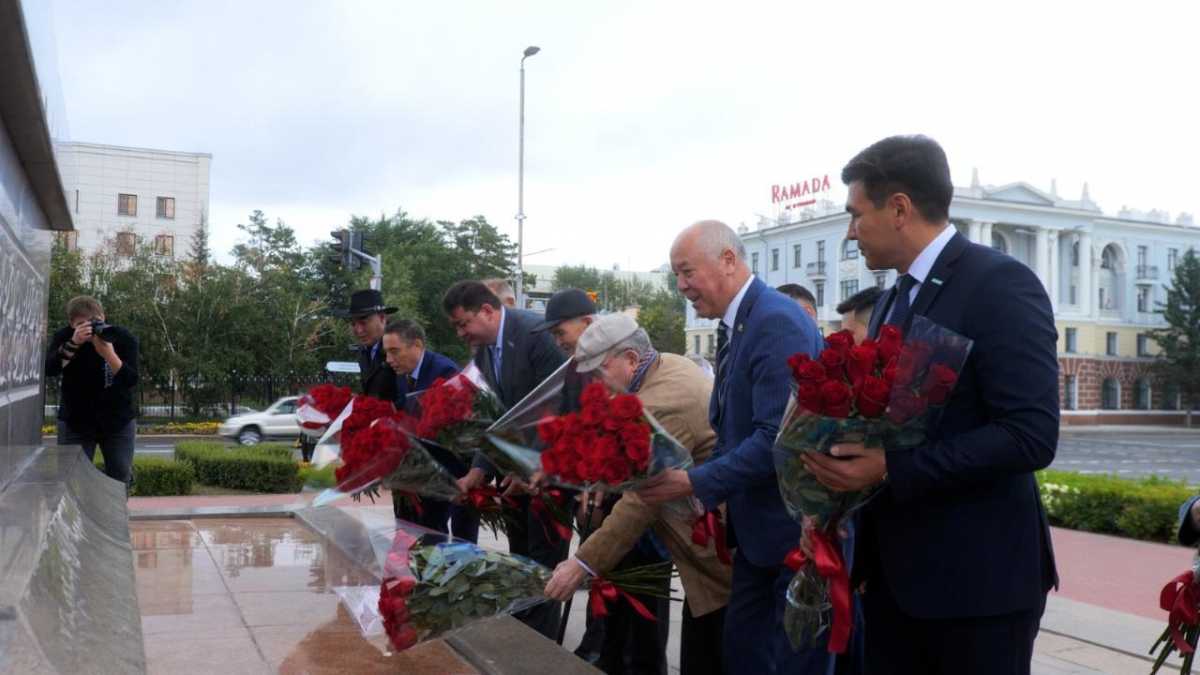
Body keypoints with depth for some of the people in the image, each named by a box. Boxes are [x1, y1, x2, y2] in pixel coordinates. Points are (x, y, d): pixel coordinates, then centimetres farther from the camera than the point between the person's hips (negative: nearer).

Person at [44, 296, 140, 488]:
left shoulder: (123, 338, -11)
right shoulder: (63, 336, -7)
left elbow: (131, 380, -21)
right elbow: (49, 369, -23)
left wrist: (109, 354, -36)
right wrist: (74, 343, -35)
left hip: (119, 421, 0)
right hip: (75, 422, 0)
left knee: (120, 480, 3)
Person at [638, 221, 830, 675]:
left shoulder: (777, 323, -20)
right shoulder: (736, 325, 10)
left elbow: (778, 437, -27)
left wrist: (696, 483, -22)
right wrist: (702, 485, 3)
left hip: (797, 526, -9)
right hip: (759, 525, 9)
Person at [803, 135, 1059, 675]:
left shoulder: (999, 284, -13)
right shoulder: (893, 301, 14)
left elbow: (1031, 435, -22)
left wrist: (890, 470, -24)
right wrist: (845, 462, 2)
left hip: (976, 574, -8)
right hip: (895, 570, 8)